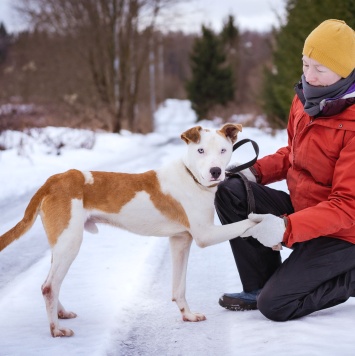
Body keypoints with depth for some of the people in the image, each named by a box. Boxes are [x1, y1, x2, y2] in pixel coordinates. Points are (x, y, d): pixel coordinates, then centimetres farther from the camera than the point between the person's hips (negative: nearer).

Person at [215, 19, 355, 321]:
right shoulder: (306, 98, -2)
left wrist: (287, 227, -36)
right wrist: (257, 171, -2)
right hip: (300, 208, 8)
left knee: (275, 305, -16)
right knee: (230, 191, -10)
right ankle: (261, 284, 1)